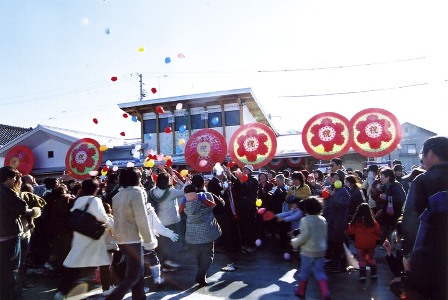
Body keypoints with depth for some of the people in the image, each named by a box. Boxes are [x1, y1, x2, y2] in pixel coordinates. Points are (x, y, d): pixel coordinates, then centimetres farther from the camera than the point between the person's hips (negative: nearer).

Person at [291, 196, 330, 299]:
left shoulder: (305, 220, -15)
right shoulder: (323, 220, 5)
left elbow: (305, 235, -21)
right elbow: (325, 235, 12)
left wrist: (295, 242, -8)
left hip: (308, 251, -5)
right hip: (321, 250, 5)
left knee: (304, 271, 10)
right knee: (319, 271, 11)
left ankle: (301, 291, 24)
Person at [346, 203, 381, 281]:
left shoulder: (355, 222, -11)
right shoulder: (373, 222, -9)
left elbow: (350, 232, -1)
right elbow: (378, 232, -1)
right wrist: (376, 239, 17)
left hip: (360, 244, -1)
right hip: (371, 244, 2)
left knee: (361, 259, 9)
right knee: (371, 258, 20)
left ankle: (362, 275, 7)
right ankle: (374, 273, 25)